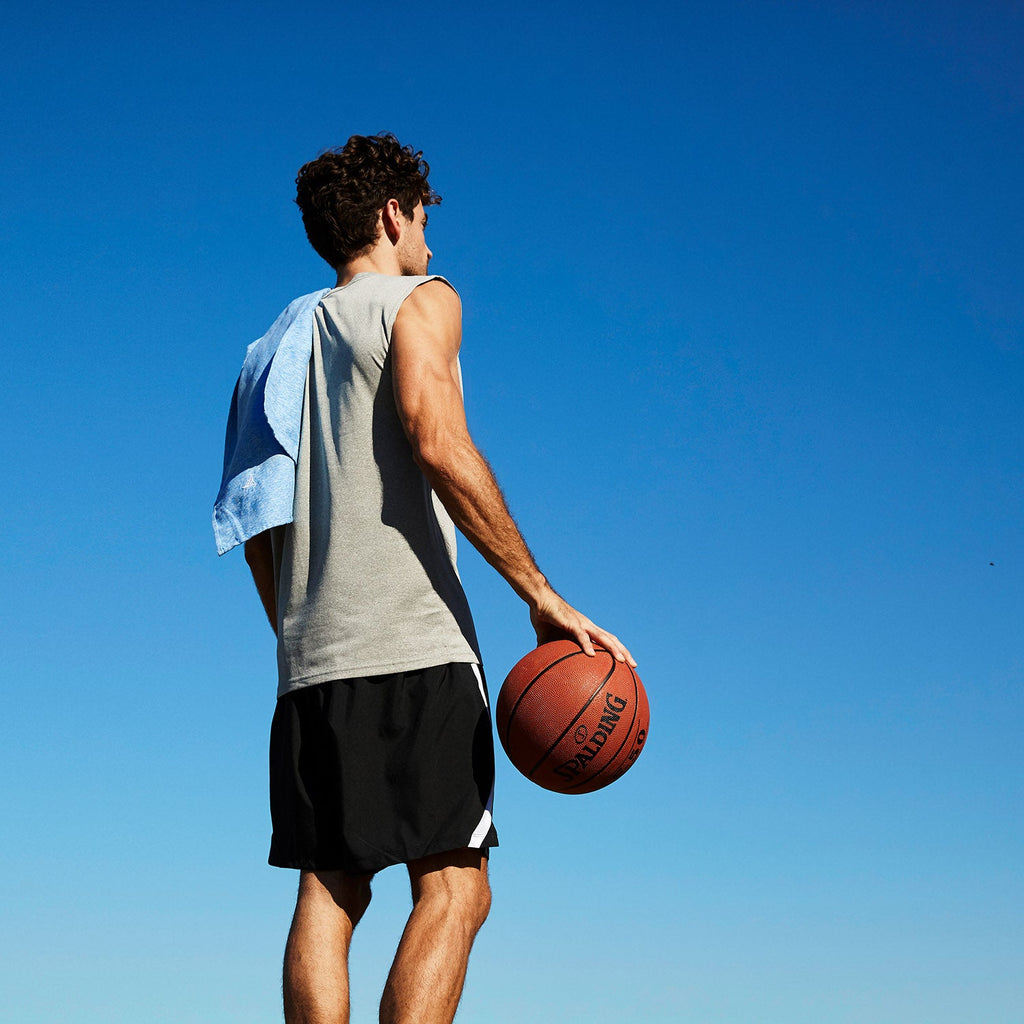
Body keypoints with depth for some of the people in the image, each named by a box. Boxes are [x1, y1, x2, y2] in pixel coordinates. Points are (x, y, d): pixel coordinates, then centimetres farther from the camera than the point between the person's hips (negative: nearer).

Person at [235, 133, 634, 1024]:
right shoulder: (422, 301, 4)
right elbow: (438, 443, -15)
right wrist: (542, 597, -17)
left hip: (312, 657, 7)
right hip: (416, 646, -7)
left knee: (329, 890, 4)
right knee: (453, 886, -9)